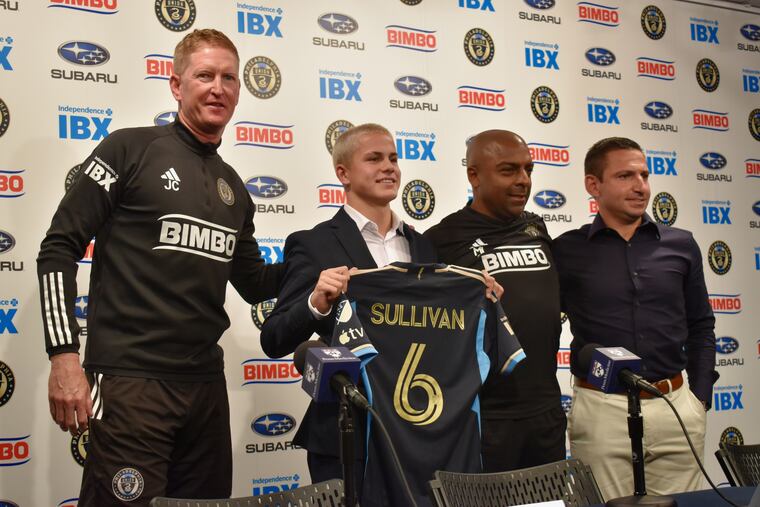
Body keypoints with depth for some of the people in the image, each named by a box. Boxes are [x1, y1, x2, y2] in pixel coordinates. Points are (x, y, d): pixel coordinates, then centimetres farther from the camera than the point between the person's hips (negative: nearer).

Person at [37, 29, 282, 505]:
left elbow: (255, 283, 22)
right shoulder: (131, 149, -3)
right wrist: (64, 355, -13)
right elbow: (59, 249, -6)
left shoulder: (233, 187, 14)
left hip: (206, 385, 6)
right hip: (129, 381, -6)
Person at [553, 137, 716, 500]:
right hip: (602, 408, -2)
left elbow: (700, 327, 12)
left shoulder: (681, 245, 6)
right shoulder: (567, 251, -1)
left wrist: (699, 398, 7)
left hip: (676, 406, 3)